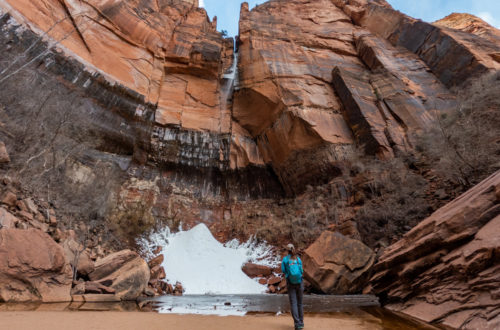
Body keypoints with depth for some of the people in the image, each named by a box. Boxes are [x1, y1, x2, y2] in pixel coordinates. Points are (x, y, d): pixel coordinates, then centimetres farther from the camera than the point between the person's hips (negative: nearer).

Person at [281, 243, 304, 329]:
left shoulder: (285, 259, -6)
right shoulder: (298, 259, -1)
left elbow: (283, 271, -2)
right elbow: (301, 271, 4)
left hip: (291, 283, -2)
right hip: (299, 283, 2)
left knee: (293, 304, -1)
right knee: (299, 303, 15)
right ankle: (301, 323, 20)